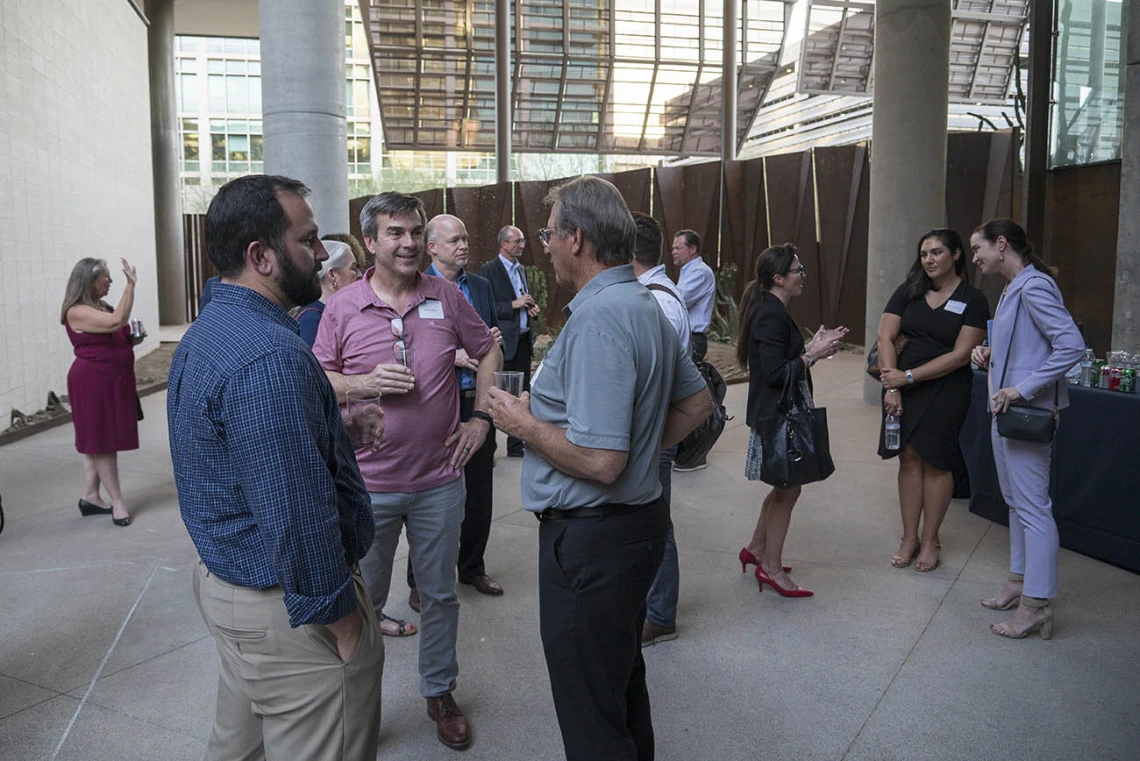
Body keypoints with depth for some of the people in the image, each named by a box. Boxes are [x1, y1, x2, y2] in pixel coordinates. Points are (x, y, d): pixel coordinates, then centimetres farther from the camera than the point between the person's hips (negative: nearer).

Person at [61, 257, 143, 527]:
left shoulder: (103, 307, 13)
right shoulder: (77, 312, -15)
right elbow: (116, 322, -29)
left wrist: (131, 340, 6)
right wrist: (131, 284, -27)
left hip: (113, 381, 9)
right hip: (93, 382, -9)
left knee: (100, 440, 13)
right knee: (101, 441, -2)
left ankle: (90, 496, 21)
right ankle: (117, 500, 3)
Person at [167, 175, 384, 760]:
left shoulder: (205, 333, 7)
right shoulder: (269, 356, -27)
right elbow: (297, 520, -29)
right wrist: (342, 622, -18)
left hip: (222, 579, 11)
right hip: (289, 610, -10)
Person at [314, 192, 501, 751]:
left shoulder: (447, 297, -1)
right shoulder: (342, 308, -5)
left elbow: (488, 353, 11)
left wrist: (480, 417, 2)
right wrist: (366, 382, -18)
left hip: (439, 480, 2)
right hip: (369, 484, -1)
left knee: (440, 595, 16)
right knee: (364, 599, 13)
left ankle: (440, 692, 36)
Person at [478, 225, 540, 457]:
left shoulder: (521, 269, 16)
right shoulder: (488, 271, -7)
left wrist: (532, 308, 6)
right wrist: (513, 305, -19)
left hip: (523, 340, 7)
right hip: (503, 343, -7)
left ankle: (516, 445, 20)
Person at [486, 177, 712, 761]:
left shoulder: (597, 319, -24)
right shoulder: (645, 305, 8)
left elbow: (600, 462, -28)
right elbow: (697, 402, 17)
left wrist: (524, 424, -14)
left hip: (591, 538, -10)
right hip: (640, 519, 10)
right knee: (623, 683, 26)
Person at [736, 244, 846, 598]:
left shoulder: (771, 310, 12)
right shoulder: (772, 316, -20)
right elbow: (775, 373, -24)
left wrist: (814, 346, 6)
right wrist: (813, 354, -17)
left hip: (780, 412, 10)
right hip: (777, 415, -10)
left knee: (784, 485, 19)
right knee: (788, 488, 0)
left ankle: (756, 549, 32)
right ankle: (772, 568, 12)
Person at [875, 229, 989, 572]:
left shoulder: (972, 299, -4)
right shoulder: (908, 292, 5)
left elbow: (960, 355, -11)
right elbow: (885, 337, -1)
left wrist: (910, 376, -16)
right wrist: (891, 385, -12)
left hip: (945, 391, -2)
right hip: (902, 388, 3)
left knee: (935, 463, 3)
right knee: (909, 459, 6)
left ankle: (930, 540, 17)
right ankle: (909, 538, 16)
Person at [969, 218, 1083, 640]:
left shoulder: (1034, 287, -16)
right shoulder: (1012, 289, 15)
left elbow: (1071, 345, -24)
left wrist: (1024, 388, -25)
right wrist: (989, 355, 4)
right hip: (1005, 412, 11)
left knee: (1033, 507, -4)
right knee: (1015, 501, 18)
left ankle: (1036, 606, 3)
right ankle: (1019, 581, 31)